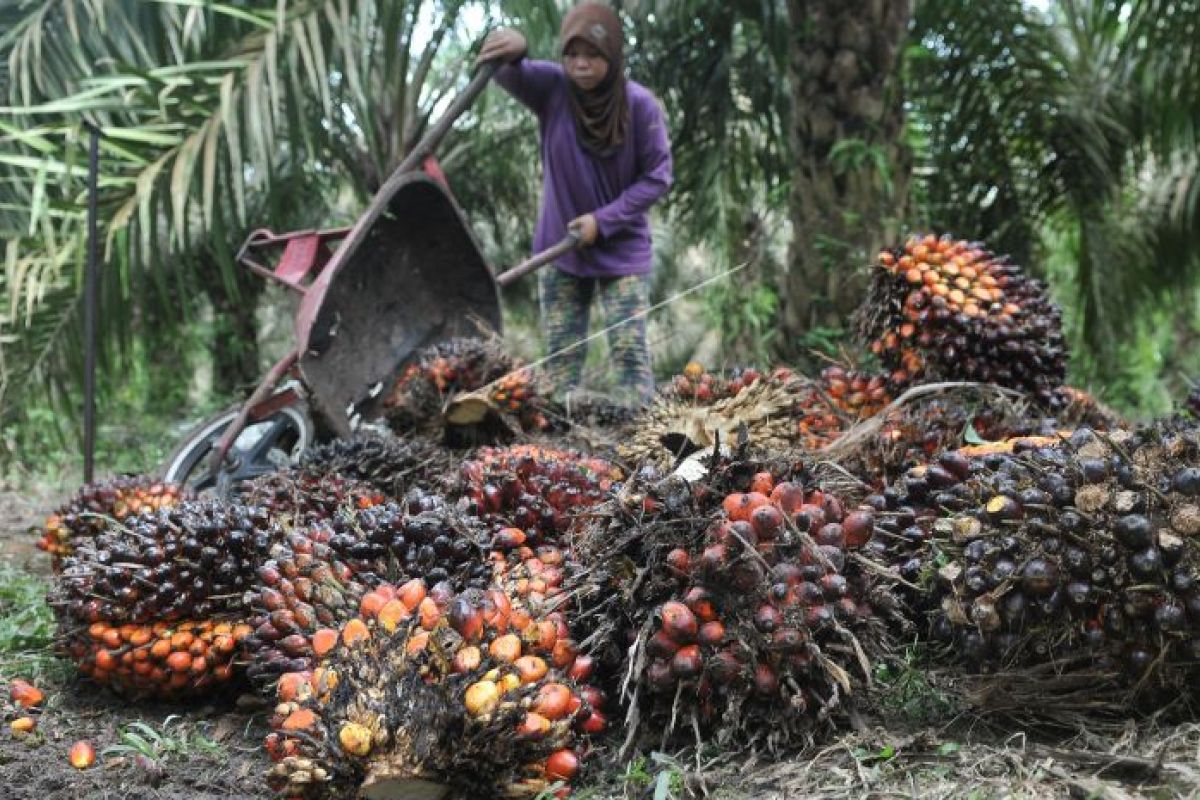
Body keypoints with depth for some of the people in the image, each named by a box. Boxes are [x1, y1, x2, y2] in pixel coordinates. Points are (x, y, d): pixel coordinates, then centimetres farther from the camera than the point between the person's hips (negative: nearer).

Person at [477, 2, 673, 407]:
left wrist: (603, 221, -16)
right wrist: (511, 50, -53)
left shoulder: (640, 104, -15)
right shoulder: (552, 88, -11)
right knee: (561, 354, 6)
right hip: (561, 250, 2)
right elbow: (510, 73, -28)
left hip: (623, 250, -2)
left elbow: (657, 176, -9)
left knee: (630, 351, -5)